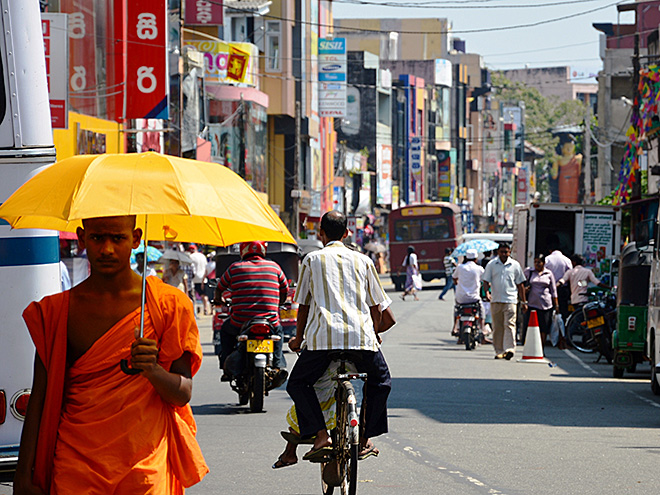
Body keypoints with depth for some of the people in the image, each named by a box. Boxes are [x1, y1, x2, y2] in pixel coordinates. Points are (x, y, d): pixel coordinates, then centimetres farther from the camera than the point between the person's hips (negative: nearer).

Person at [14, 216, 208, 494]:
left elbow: (183, 394, -1)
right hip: (76, 467, 1)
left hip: (145, 467, -1)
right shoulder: (57, 310, 5)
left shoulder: (167, 305, 2)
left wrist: (152, 369, -23)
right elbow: (39, 401, 5)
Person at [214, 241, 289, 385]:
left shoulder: (235, 268, 4)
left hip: (240, 323, -1)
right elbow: (284, 291, 18)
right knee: (277, 330, 35)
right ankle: (278, 366, 16)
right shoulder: (274, 267, 8)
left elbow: (219, 288, 17)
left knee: (226, 330, 32)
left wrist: (219, 300, 40)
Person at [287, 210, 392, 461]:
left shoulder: (312, 259, 12)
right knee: (380, 381, 26)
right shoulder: (363, 261, 16)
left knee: (298, 384, 16)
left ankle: (321, 435, -3)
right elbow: (375, 307, 18)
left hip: (323, 336, -2)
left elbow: (303, 305, 14)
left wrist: (298, 338, 27)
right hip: (361, 336, 2)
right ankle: (365, 439, 20)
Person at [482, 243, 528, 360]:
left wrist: (523, 302, 12)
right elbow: (486, 281, 7)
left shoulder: (515, 265, 7)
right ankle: (499, 351, 11)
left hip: (510, 300, -1)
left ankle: (510, 349, -21)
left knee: (509, 324, -13)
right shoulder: (491, 264, 7)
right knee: (497, 327, 4)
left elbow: (520, 284, 12)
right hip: (496, 300, 2)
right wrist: (487, 292, -14)